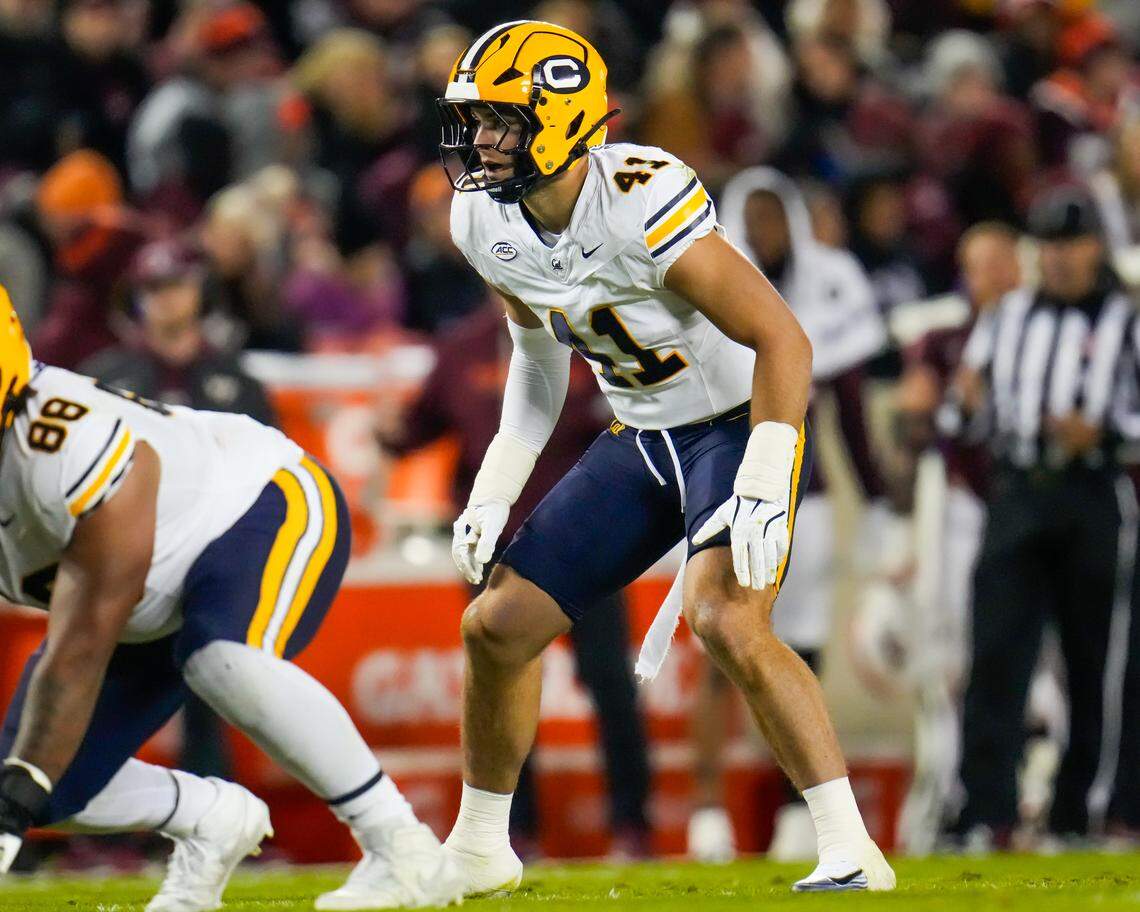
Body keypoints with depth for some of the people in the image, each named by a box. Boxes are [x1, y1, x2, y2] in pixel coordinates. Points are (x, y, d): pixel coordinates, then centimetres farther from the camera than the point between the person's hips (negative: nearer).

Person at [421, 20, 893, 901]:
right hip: (639, 439, 8)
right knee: (499, 624, 5)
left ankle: (850, 849, -23)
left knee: (725, 619, -30)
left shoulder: (641, 201, -29)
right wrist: (497, 489, 10)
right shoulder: (485, 222, -6)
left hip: (739, 424, -8)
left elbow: (782, 339, -27)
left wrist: (764, 487, -33)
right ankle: (479, 851, 25)